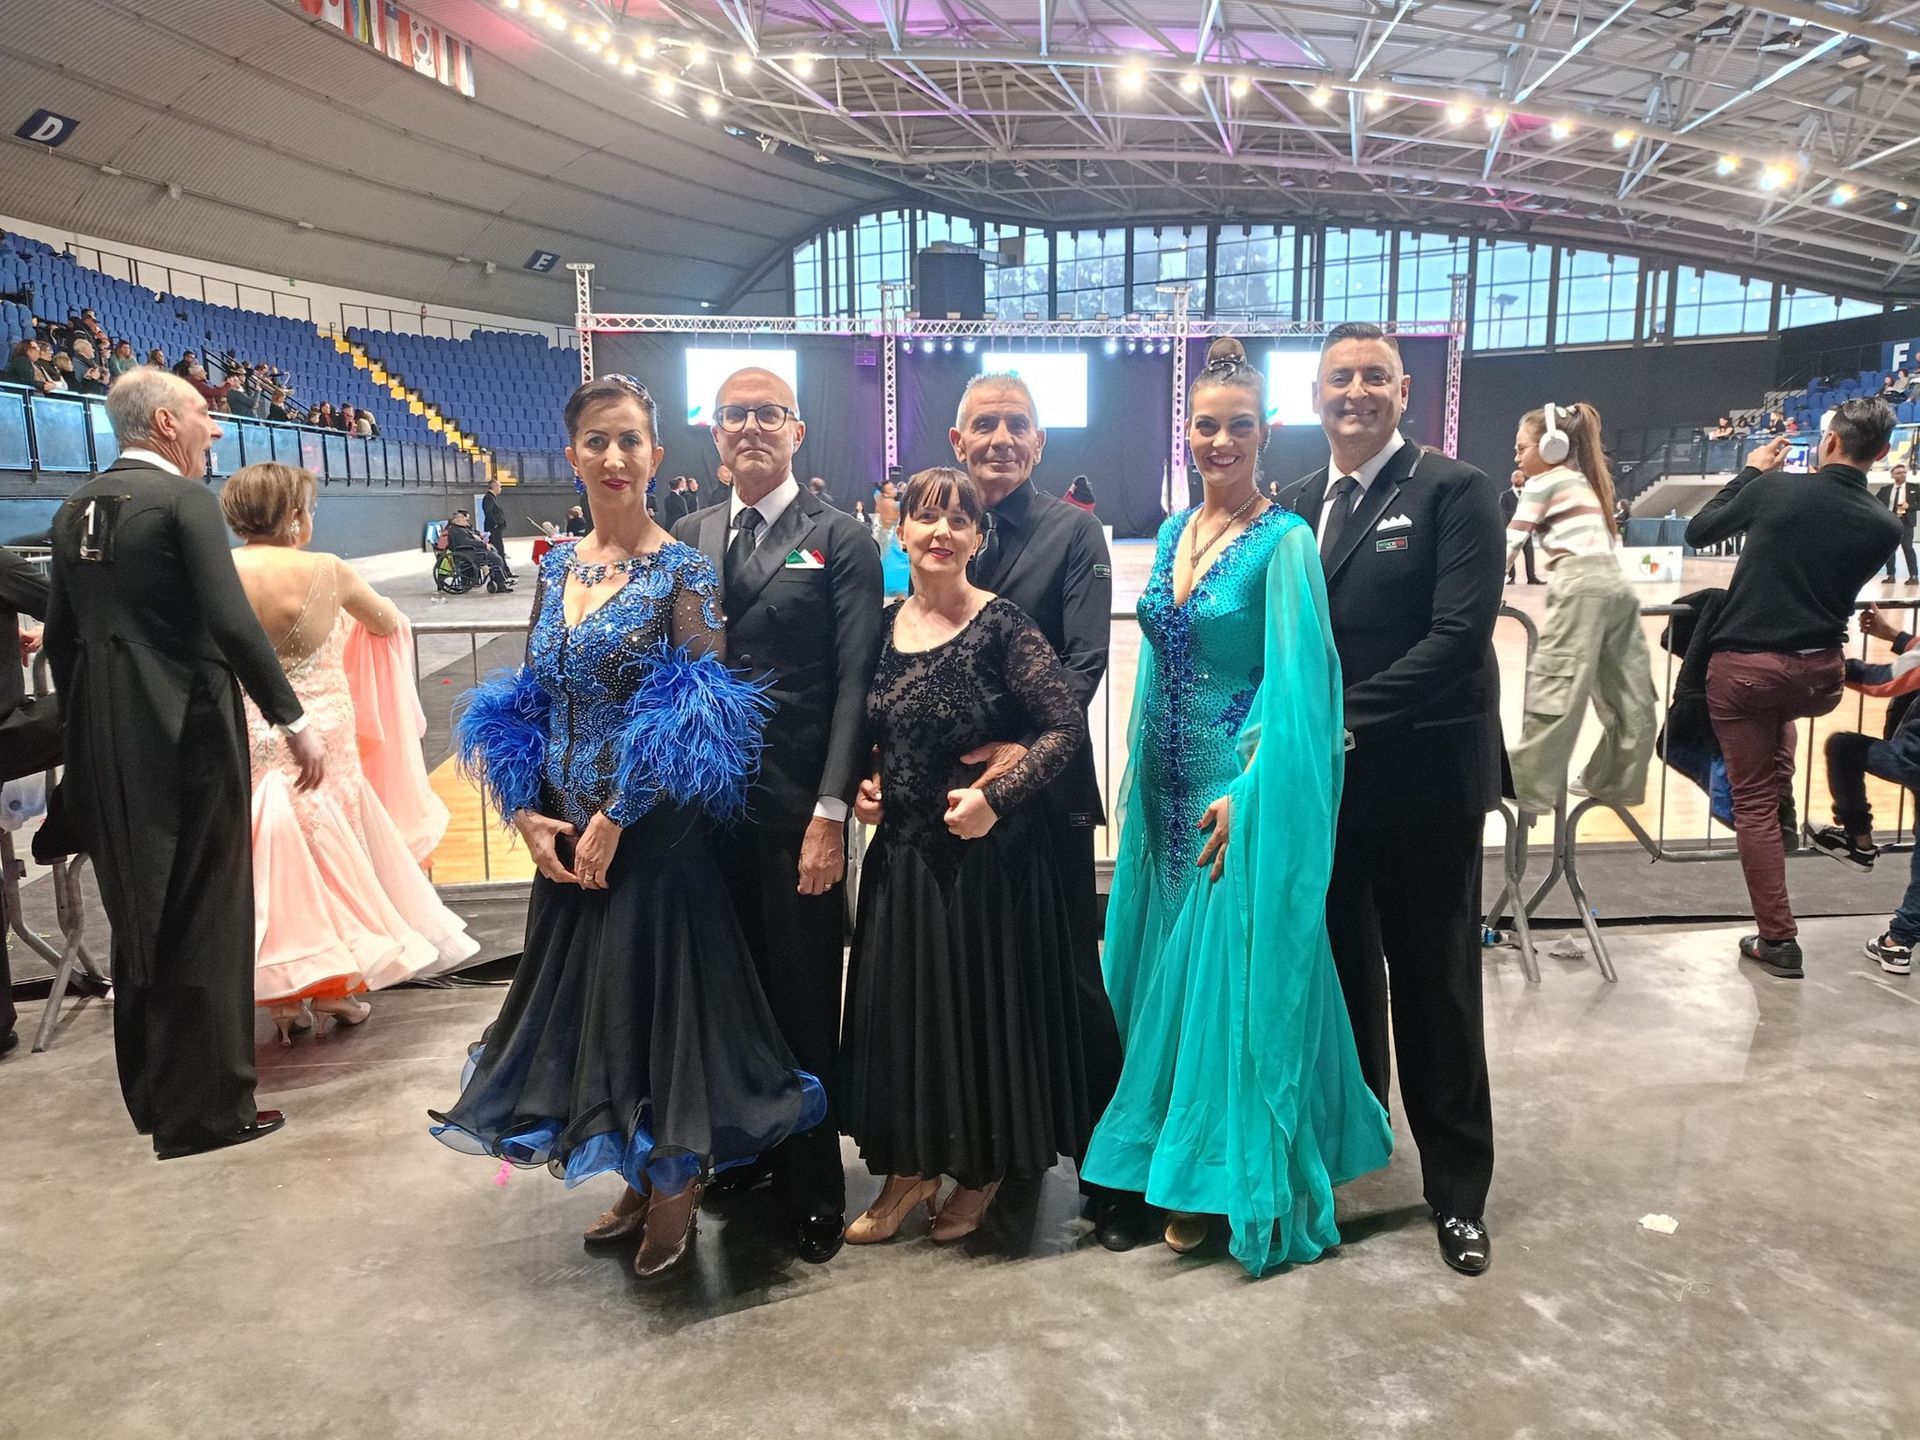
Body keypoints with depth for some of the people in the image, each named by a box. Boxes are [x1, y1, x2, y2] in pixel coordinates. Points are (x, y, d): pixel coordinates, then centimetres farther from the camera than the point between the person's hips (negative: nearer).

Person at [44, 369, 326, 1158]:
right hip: (184, 732, -8)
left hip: (106, 740, 8)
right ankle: (203, 1107, 9)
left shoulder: (74, 508, 12)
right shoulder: (184, 499, -11)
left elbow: (59, 636, 15)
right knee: (203, 920, 1)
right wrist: (294, 721, -16)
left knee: (138, 916, 18)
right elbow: (231, 622, -20)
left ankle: (150, 1092, 30)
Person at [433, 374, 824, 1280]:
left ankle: (678, 1192, 26)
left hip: (651, 834, -6)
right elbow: (527, 702, 10)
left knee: (655, 991, 3)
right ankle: (639, 1182, 34)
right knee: (590, 997, 14)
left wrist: (614, 819, -15)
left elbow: (697, 722, -15)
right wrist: (527, 813, -2)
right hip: (564, 837, 6)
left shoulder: (683, 573, -9)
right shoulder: (557, 566, 8)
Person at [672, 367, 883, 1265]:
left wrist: (831, 811, -14)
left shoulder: (839, 541, -2)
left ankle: (814, 1190, 21)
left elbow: (855, 683, -8)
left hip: (796, 807, -4)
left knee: (804, 999, 5)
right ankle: (742, 1153, 32)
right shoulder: (688, 538, 12)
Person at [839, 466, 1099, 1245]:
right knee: (900, 1005, 12)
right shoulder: (885, 623, 5)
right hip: (901, 851, 5)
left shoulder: (1003, 625, -12)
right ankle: (912, 1167, 31)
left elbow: (1068, 726, -15)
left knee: (987, 1004, 8)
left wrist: (996, 795, -22)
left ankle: (983, 1172, 30)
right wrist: (862, 785, 1)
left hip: (988, 851, -5)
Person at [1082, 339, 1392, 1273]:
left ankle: (1255, 1187, 19)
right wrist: (1138, 777, 11)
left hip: (1248, 788, -7)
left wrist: (1246, 795, -20)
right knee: (1173, 976, 13)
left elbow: (1295, 686, -15)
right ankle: (1190, 1176, 30)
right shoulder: (1174, 533, 10)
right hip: (1170, 786, 7)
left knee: (1239, 977, 1)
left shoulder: (1285, 540, -10)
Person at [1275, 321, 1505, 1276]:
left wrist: (1344, 718, -20)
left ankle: (1459, 1189, 24)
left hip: (1423, 778, -4)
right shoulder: (1295, 506, 10)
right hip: (1321, 779, 5)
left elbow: (1460, 632, -16)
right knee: (1341, 975, 15)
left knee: (1436, 987, 7)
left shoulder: (1454, 492, -6)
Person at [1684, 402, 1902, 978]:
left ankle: (1778, 940, 8)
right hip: (1818, 673, 3)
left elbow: (1697, 531, 5)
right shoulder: (1885, 527, -2)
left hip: (1741, 667, -3)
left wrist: (1751, 471, 15)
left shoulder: (1774, 488, -9)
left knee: (1754, 805, 5)